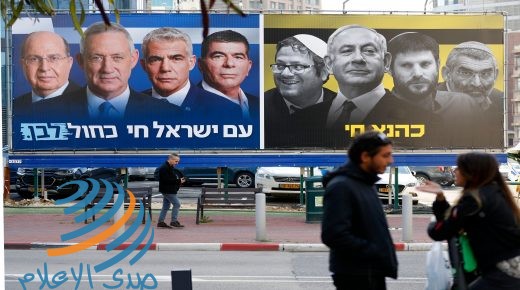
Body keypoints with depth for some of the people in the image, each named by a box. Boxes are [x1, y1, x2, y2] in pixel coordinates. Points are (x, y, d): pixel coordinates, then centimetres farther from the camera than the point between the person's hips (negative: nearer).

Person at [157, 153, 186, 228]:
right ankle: (174, 221, -6)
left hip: (169, 190, 11)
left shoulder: (170, 168, 15)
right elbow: (167, 180, -26)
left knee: (166, 206, 13)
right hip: (167, 190, -11)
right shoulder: (164, 168, -18)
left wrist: (180, 180, 2)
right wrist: (178, 181, -22)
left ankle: (161, 222, 17)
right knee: (177, 204, -10)